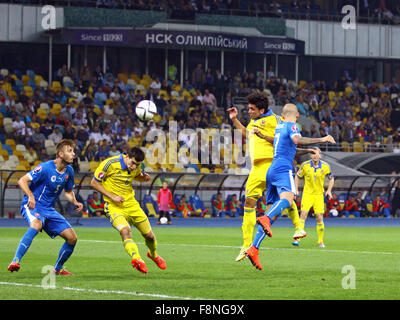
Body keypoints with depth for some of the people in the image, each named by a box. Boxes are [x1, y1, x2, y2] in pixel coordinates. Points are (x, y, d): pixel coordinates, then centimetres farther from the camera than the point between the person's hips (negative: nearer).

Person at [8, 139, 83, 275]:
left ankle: (57, 269, 19)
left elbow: (68, 192, 22)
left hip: (49, 210, 7)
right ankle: (16, 261, -42)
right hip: (32, 206, -7)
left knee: (72, 238, -2)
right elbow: (22, 181, -18)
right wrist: (30, 196, -35)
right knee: (36, 224, -40)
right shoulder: (45, 168, -16)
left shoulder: (69, 171, 6)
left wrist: (75, 202, 1)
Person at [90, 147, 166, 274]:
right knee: (125, 231, -32)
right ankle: (137, 259, -51)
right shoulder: (109, 164, -18)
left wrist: (143, 177, -4)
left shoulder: (136, 166, -2)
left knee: (149, 235, 10)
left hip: (131, 204, 5)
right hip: (114, 206, -5)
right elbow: (94, 183, -11)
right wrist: (112, 197, -18)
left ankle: (153, 254, 43)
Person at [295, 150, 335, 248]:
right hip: (307, 193, -1)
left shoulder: (325, 166, -4)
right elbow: (297, 176, 8)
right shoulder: (305, 165, -6)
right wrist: (296, 190, 1)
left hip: (319, 194, 1)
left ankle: (320, 241, 12)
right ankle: (298, 238, -16)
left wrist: (329, 190, -3)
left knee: (319, 218, -2)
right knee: (303, 215, -16)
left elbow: (331, 178, 10)